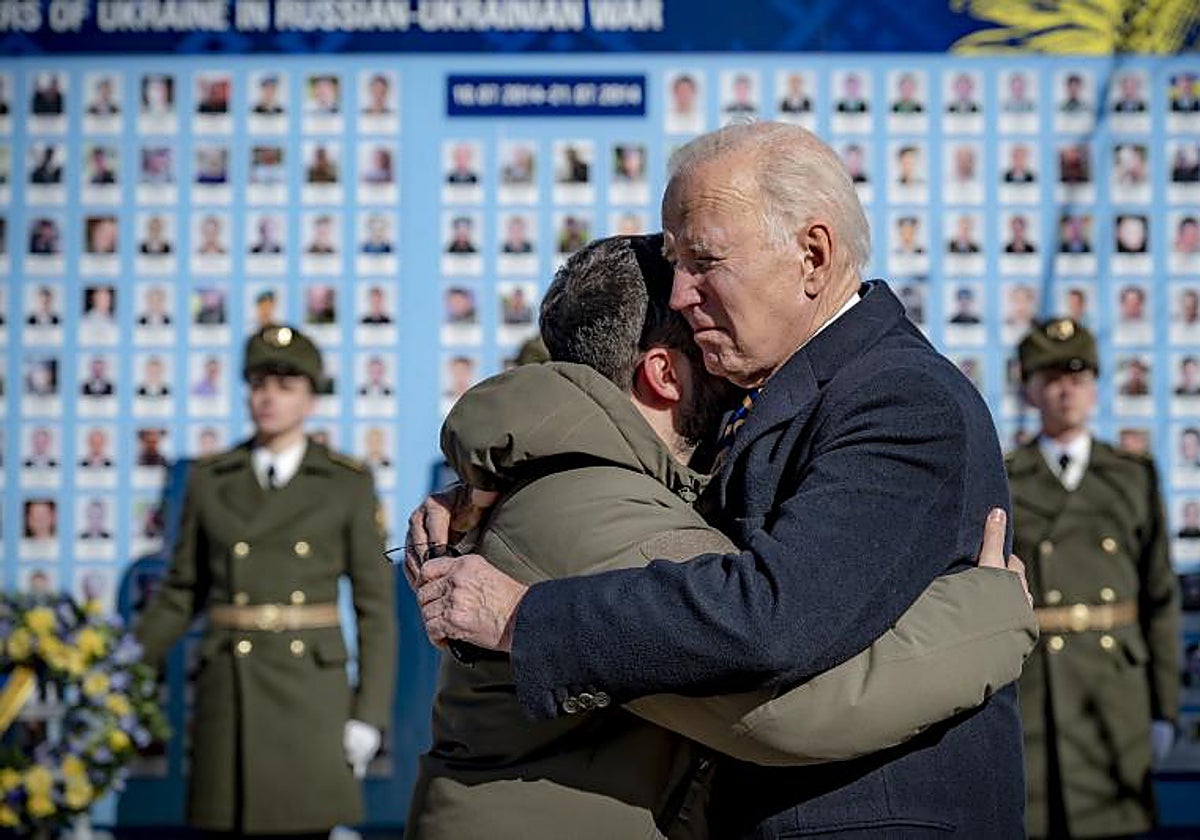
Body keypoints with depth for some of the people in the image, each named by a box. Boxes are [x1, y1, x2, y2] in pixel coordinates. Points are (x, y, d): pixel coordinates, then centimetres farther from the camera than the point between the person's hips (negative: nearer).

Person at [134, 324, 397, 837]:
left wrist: (370, 714, -7)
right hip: (229, 692, 2)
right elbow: (182, 593, 12)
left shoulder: (349, 484, 1)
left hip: (311, 690, -1)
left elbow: (375, 604, 1)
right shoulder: (210, 481, 7)